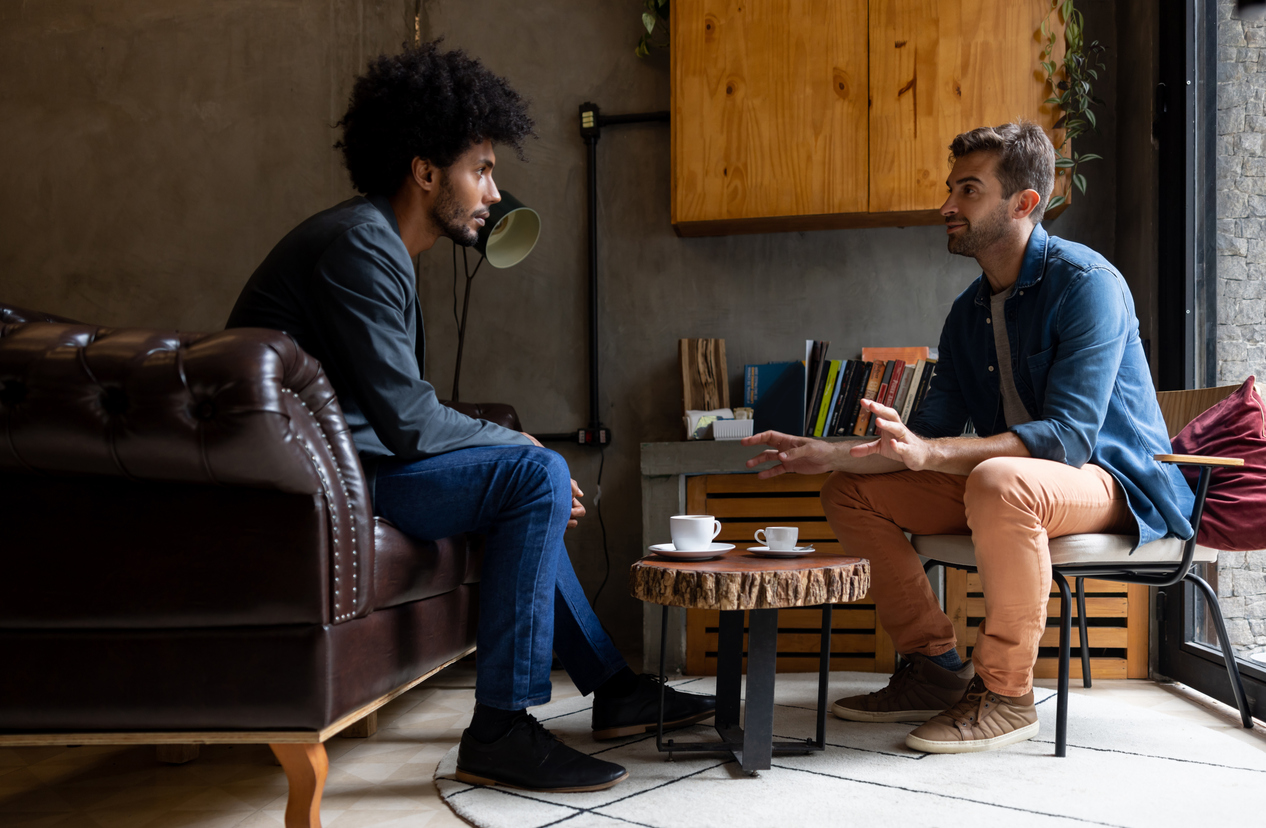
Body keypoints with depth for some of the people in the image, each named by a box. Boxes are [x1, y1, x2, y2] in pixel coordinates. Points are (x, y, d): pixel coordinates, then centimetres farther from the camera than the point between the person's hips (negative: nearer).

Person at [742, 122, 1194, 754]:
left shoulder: (1086, 281, -16)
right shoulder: (969, 311, 9)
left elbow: (1069, 435, -27)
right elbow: (932, 433, 8)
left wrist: (927, 453, -38)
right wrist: (828, 454, -5)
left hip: (1114, 480, -8)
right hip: (1012, 478, 8)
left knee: (997, 481, -40)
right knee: (849, 491, 0)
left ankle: (1006, 694, -23)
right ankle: (935, 668, 2)